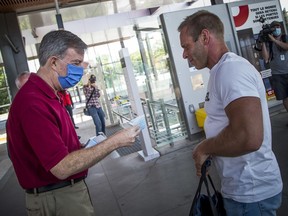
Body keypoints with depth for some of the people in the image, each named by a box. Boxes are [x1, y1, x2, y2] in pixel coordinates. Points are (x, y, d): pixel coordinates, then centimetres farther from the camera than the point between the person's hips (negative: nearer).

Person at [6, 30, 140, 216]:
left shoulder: (46, 96, 9)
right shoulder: (33, 103, -25)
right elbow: (62, 167, -28)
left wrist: (86, 147, 3)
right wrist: (115, 142, -24)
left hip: (68, 190, 10)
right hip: (57, 198, -9)